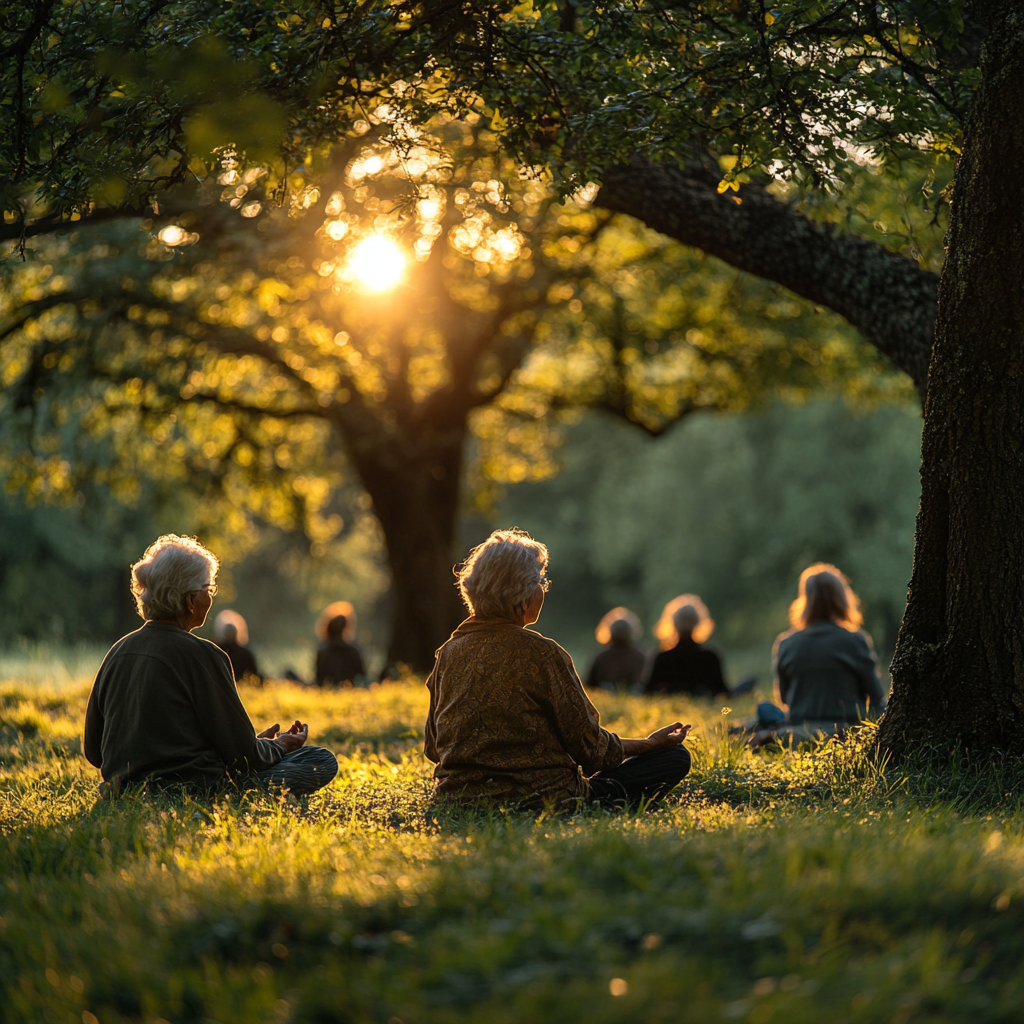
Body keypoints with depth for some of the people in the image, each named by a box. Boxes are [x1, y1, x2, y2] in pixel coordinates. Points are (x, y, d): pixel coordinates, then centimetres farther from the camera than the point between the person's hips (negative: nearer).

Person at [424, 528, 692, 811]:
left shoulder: (449, 652, 3)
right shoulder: (541, 654, -15)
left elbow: (433, 748, 12)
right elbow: (587, 745, -7)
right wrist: (650, 743, 9)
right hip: (539, 800, -7)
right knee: (675, 757, 1)